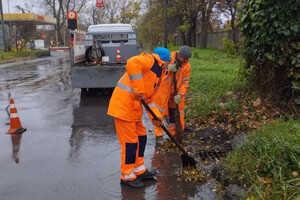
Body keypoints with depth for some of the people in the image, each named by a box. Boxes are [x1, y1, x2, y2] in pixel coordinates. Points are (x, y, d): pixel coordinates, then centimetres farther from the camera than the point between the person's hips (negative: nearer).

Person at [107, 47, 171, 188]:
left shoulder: (157, 74, 22)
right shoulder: (150, 60, -7)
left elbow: (149, 98, 22)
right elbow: (132, 63, -29)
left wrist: (155, 115, 8)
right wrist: (138, 90, -28)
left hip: (134, 108, 10)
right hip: (124, 106, -10)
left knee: (141, 137, 18)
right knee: (130, 142, 0)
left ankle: (139, 170, 33)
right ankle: (127, 176, 17)